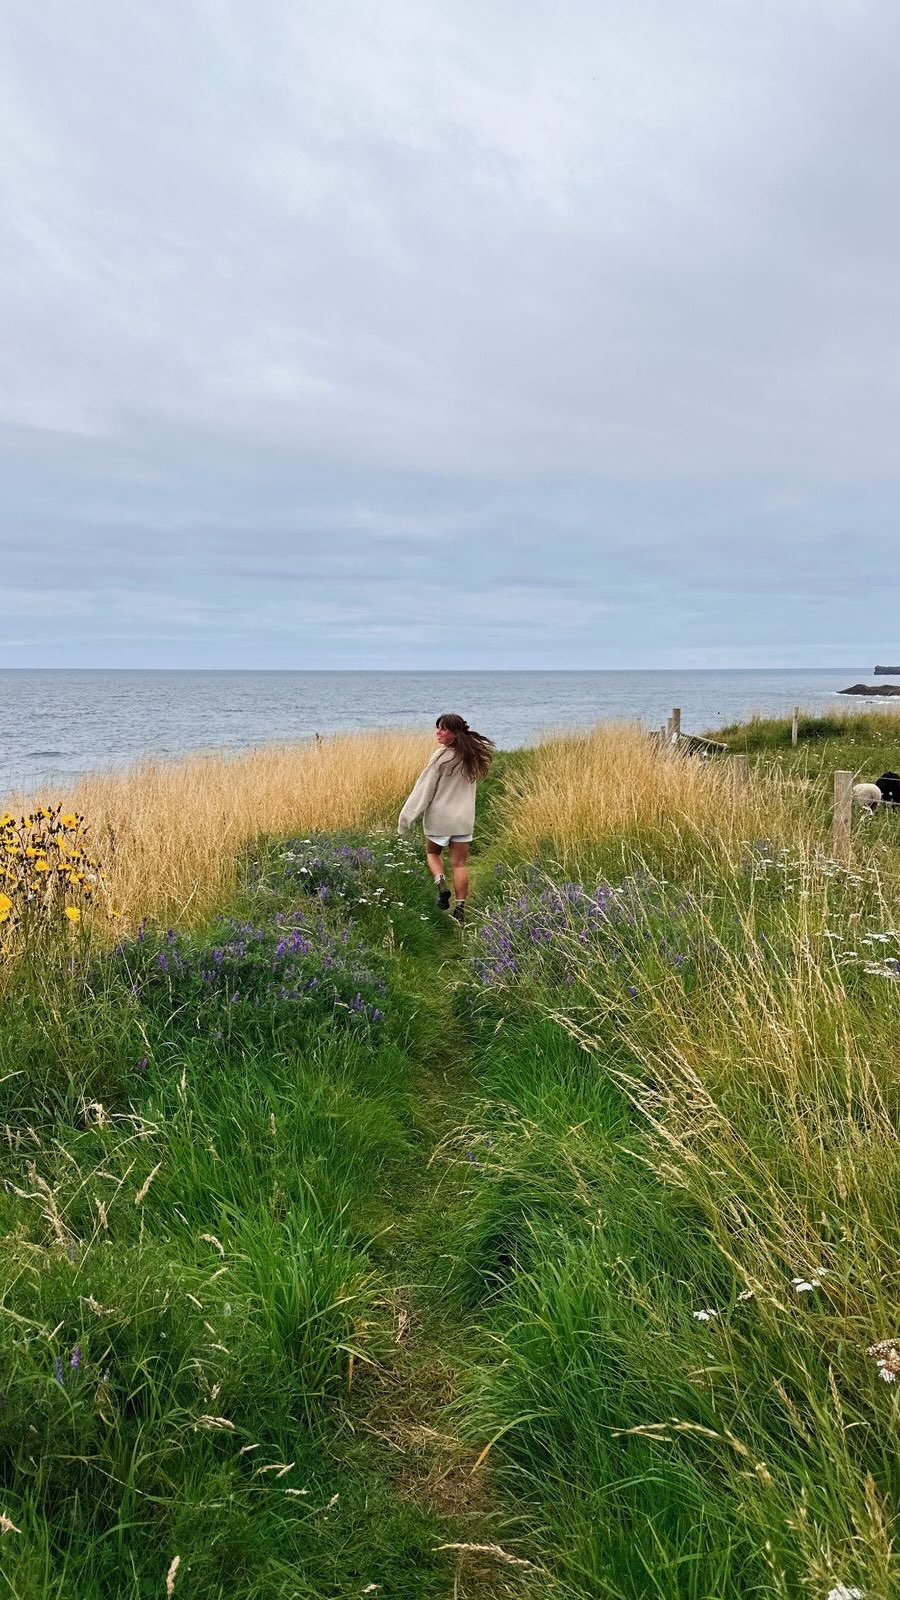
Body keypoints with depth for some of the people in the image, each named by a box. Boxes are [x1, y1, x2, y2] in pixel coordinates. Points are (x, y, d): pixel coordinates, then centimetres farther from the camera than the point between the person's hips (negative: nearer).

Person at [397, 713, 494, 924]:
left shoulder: (442, 756, -16)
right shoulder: (472, 754, 2)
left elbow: (425, 789, -13)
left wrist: (407, 817, -8)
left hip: (439, 817, -4)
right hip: (464, 818, 4)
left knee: (432, 852, 20)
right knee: (460, 863, 7)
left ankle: (441, 883, -2)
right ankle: (460, 907, 5)